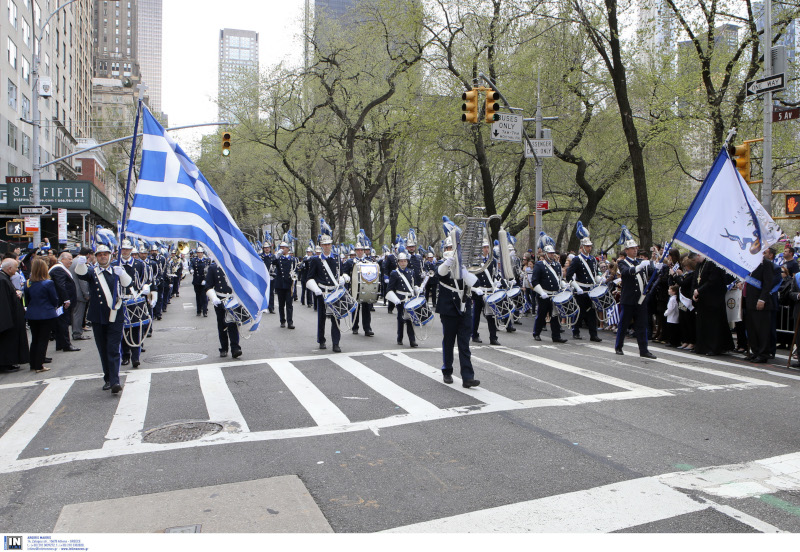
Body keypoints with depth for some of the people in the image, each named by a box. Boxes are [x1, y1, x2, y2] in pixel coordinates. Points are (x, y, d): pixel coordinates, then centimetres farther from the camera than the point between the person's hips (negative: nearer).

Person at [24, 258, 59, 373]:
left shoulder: (28, 284, 1)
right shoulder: (48, 283, -13)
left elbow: (27, 300, 11)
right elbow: (55, 300, -7)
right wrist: (55, 305, 14)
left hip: (31, 315, 5)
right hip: (47, 315, -5)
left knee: (34, 340, 16)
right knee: (43, 340, 1)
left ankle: (33, 364, 23)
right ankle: (39, 366, 1)